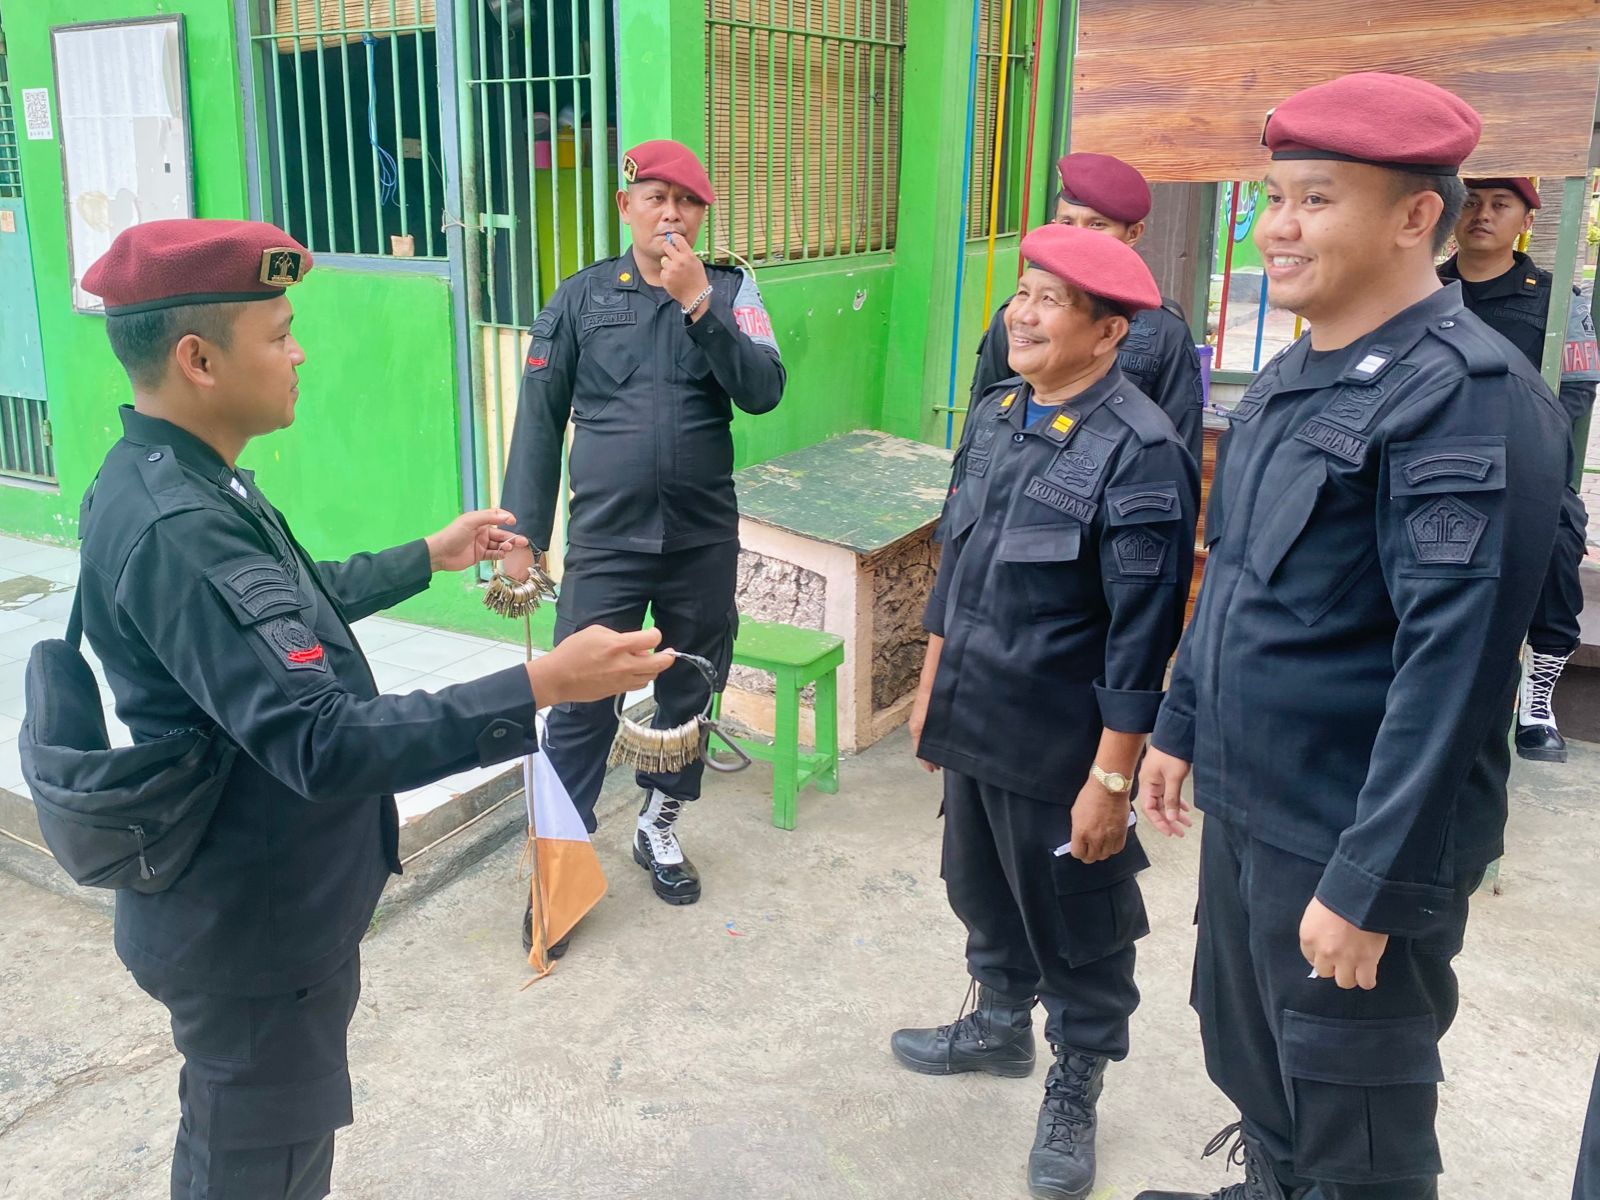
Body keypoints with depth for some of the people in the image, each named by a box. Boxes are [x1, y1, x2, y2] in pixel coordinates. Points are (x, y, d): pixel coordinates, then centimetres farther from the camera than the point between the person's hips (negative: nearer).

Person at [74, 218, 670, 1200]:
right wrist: (540, 688, -39)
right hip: (256, 930, -10)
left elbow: (297, 605, 18)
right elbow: (322, 742, -37)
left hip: (241, 905, 10)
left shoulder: (167, 482, 2)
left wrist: (432, 556, 22)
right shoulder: (177, 531, -31)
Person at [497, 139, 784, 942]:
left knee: (689, 692, 14)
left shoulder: (729, 292, 4)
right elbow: (539, 420, 3)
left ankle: (660, 829, 35)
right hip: (606, 539, -1)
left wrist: (699, 303, -19)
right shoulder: (581, 298, 2)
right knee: (580, 703, -1)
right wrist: (523, 536, 0)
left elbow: (764, 390, -11)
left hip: (704, 538, 2)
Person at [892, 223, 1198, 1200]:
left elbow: (1142, 633, -20)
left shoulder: (1141, 452, -20)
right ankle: (1000, 1026, 50)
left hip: (1060, 746, -7)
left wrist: (1112, 778, -18)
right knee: (984, 891, 25)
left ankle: (1075, 1092, 36)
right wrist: (933, 689, 16)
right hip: (975, 722, 7)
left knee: (1075, 926, 13)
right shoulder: (995, 416, 3)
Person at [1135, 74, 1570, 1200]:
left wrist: (1369, 886, -22)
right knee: (1251, 1066, 25)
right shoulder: (1293, 377, 8)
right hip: (1242, 807, 8)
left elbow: (1455, 663, -24)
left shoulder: (1468, 398, -19)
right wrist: (1181, 726, 18)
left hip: (1354, 847, -8)